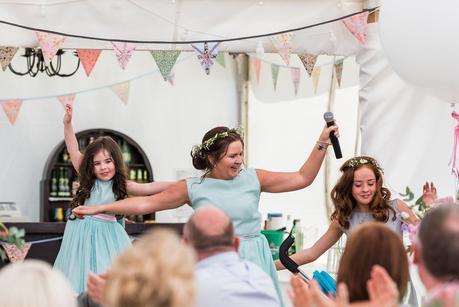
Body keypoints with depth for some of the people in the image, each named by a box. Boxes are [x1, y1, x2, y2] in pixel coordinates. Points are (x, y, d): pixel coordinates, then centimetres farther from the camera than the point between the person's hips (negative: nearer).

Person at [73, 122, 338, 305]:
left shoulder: (253, 178, 2)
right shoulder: (193, 188, -1)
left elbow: (302, 178, 6)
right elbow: (146, 203, 2)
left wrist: (322, 144, -2)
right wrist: (98, 208, 1)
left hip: (252, 262, 1)